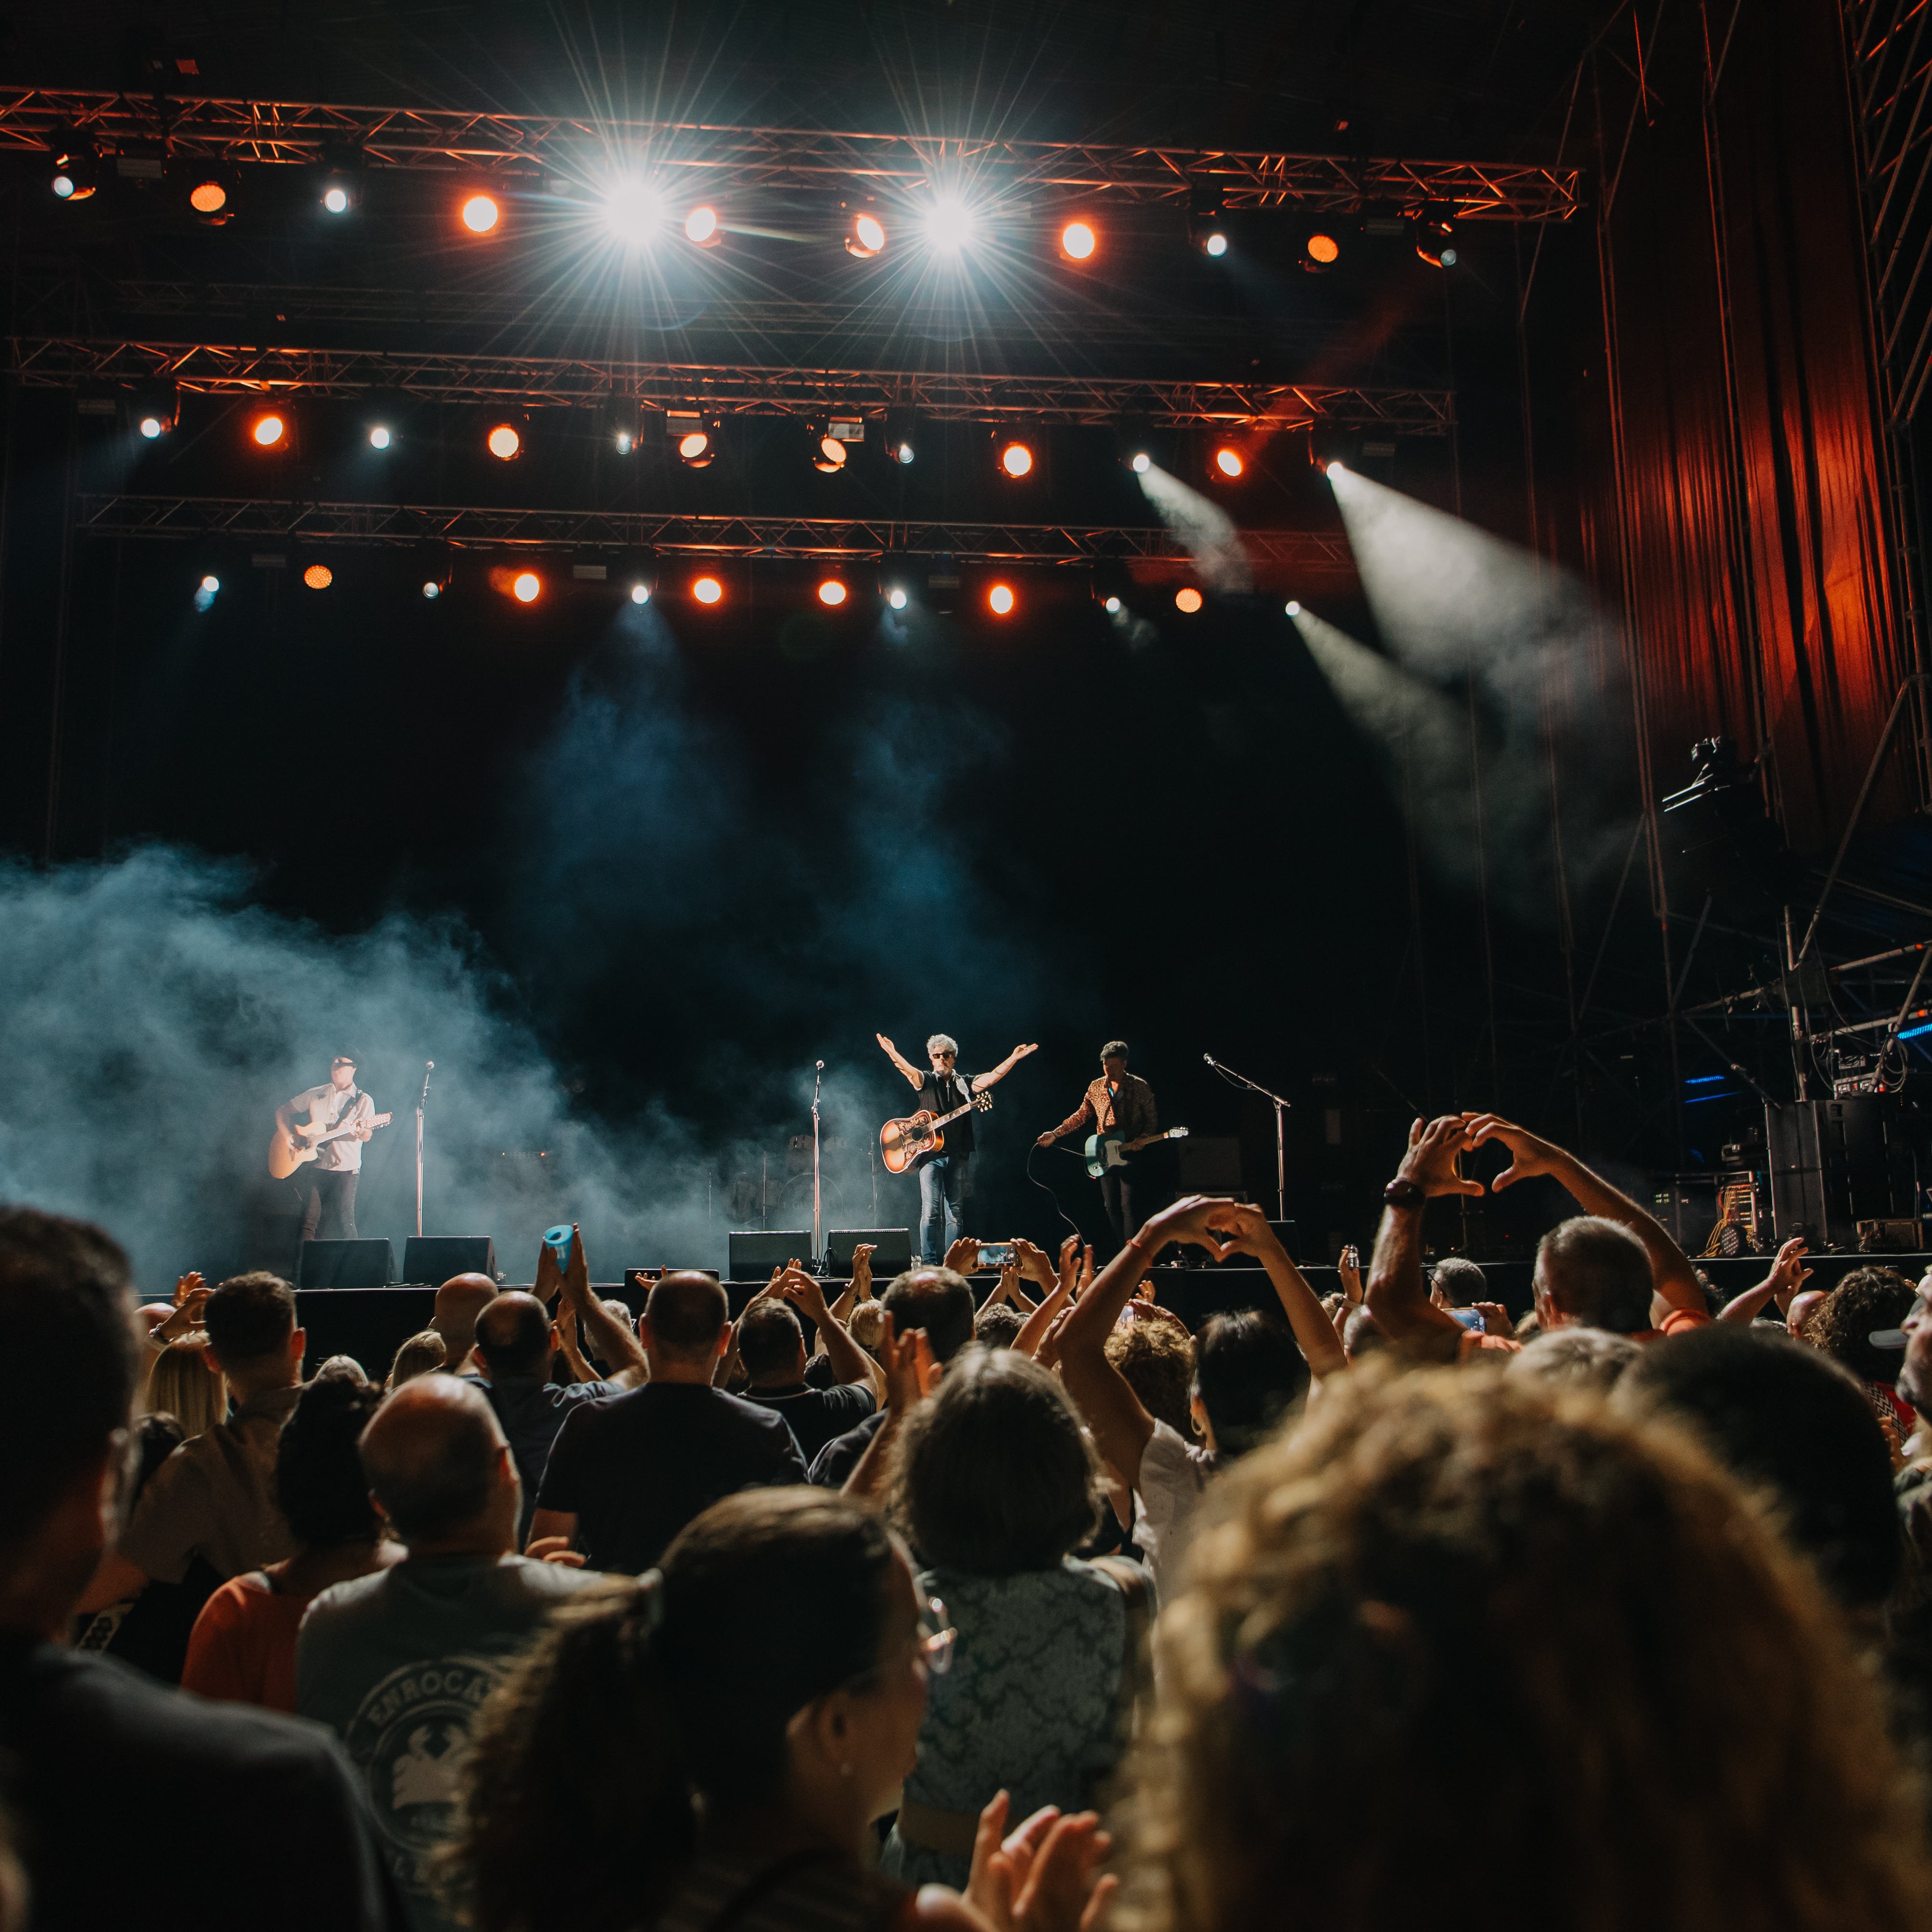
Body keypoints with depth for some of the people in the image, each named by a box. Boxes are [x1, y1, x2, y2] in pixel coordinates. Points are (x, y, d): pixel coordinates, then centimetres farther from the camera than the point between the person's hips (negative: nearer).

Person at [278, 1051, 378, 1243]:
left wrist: (361, 1131, -31)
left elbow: (367, 1136, -7)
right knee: (309, 1219, 0)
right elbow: (282, 1111, 16)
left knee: (345, 1222, -7)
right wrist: (291, 1137, -1)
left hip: (345, 1169, -3)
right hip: (315, 1167, 3)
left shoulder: (363, 1101, 3)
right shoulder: (315, 1095, 11)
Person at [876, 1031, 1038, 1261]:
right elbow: (909, 1070, -13)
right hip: (931, 1154, -3)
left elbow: (993, 1077, 3)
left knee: (955, 1212, 4)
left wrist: (1015, 1058, -9)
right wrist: (891, 1052, -33)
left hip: (958, 1157, 3)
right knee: (931, 1210, -11)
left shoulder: (965, 1085, 14)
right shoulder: (926, 1082, 7)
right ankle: (928, 1261, -9)